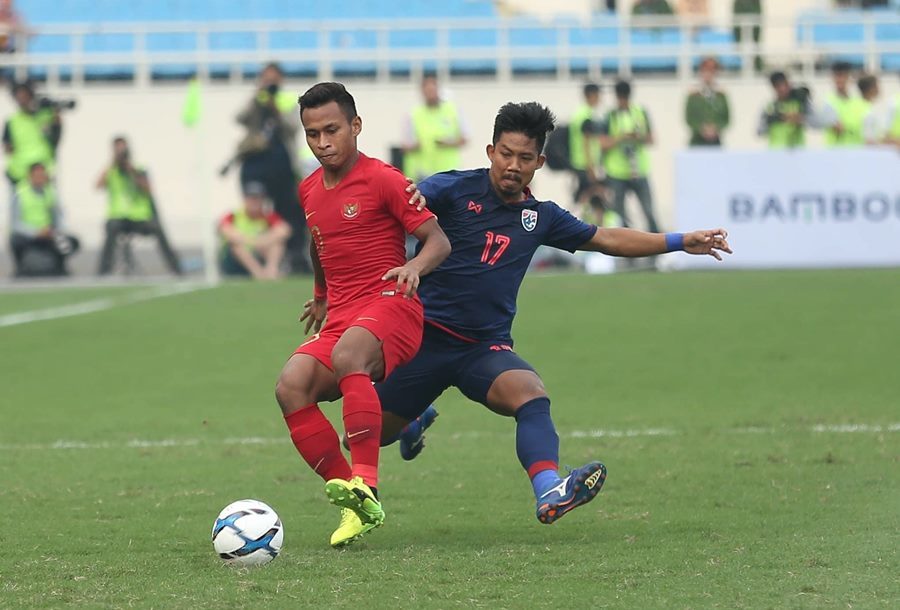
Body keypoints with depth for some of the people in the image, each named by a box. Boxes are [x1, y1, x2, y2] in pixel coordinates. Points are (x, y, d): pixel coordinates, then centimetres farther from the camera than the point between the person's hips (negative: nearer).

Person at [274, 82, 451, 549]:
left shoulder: (382, 180, -3)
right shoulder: (309, 191, 17)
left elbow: (438, 239, -7)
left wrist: (416, 266, -27)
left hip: (390, 305, -6)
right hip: (341, 317, 7)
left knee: (347, 356, -39)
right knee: (291, 386, -22)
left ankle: (365, 488, -45)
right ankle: (352, 505, -18)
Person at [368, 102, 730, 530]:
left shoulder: (540, 217, 14)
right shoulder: (454, 190, -2)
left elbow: (605, 239, 25)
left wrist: (680, 242, 22)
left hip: (486, 347, 2)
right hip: (426, 337, -2)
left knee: (530, 394, -29)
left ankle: (549, 494, -49)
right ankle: (413, 423, 42)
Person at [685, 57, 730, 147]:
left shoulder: (721, 96, 8)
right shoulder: (693, 97, 2)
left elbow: (726, 118, 6)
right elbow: (689, 119, -2)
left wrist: (716, 128, -12)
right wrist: (702, 129, -17)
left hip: (715, 142, 2)